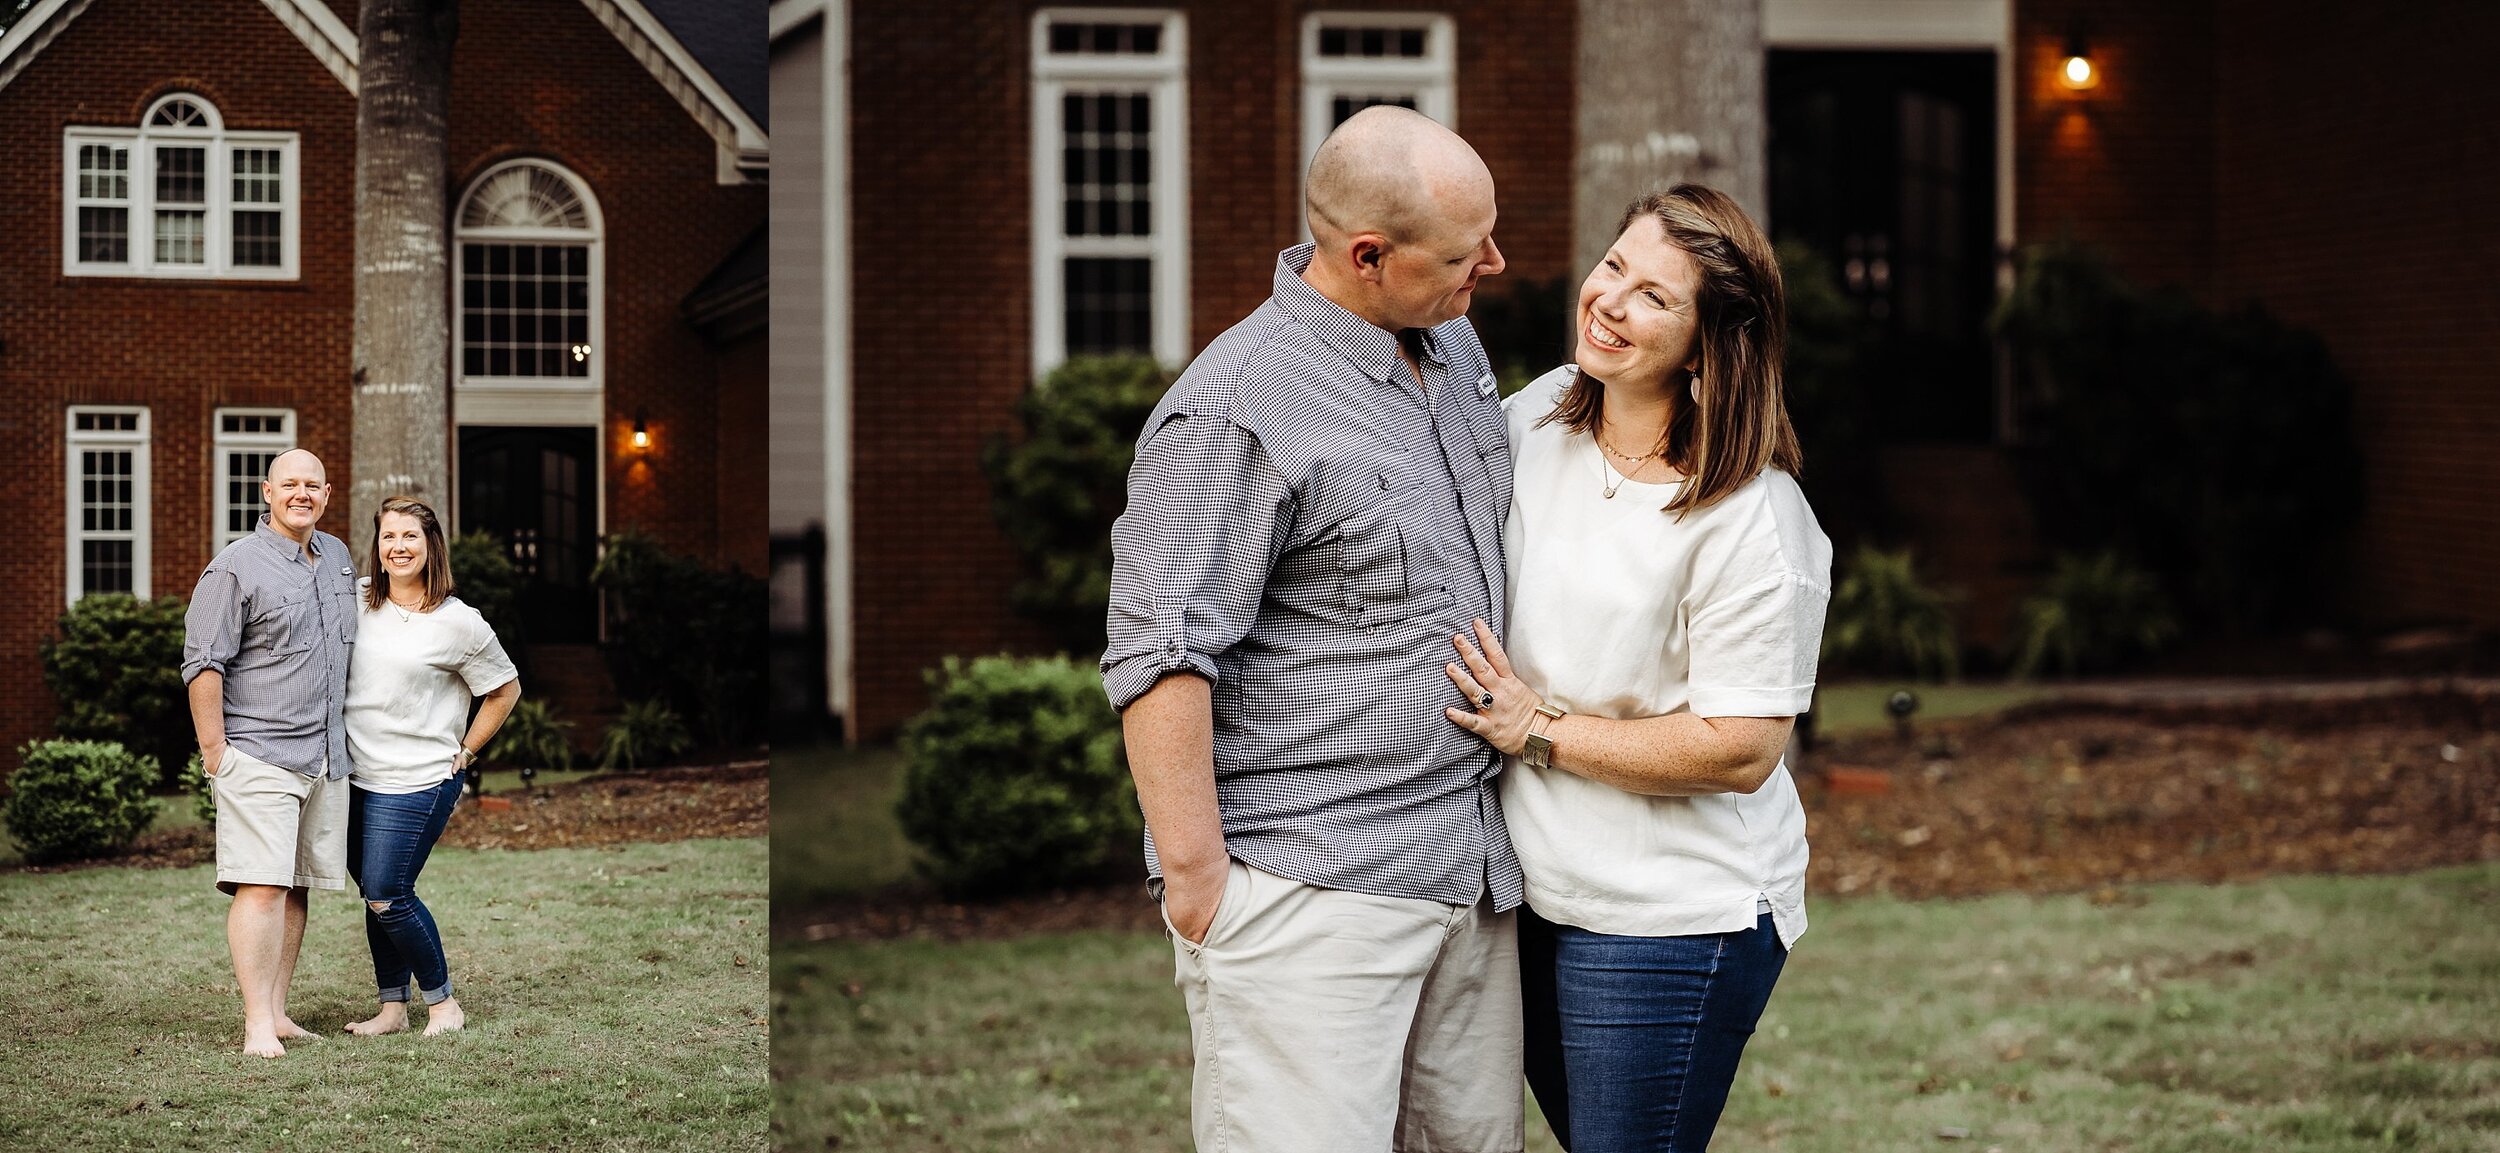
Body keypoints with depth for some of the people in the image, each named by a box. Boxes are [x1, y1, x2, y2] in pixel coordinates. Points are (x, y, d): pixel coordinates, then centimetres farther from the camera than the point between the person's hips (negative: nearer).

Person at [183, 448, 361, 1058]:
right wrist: (215, 753, -12)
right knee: (261, 886, -12)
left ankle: (278, 1012, 12)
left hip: (325, 756, 7)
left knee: (298, 887, 7)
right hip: (259, 755, -7)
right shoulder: (236, 566, -7)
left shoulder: (337, 557, 15)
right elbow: (204, 664, -10)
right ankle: (258, 1024, -13)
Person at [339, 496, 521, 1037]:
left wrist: (463, 753, 3)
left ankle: (443, 1003, 8)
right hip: (356, 779, 5)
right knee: (376, 896, 9)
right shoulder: (356, 602, 5)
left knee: (387, 898, -7)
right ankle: (392, 1008, 19)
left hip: (416, 783, -5)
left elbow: (506, 689, 4)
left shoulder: (458, 623, -7)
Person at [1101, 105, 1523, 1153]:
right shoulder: (1234, 408, -17)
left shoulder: (1453, 342, 11)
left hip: (1469, 864, 8)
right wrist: (1197, 877, -18)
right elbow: (1161, 657, -19)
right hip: (1309, 889, -8)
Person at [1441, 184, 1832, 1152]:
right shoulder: (1540, 416, 1)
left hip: (1670, 922, -7)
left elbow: (1741, 751, -21)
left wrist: (1539, 732, -18)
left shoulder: (1750, 519, -20)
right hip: (1532, 890, 7)